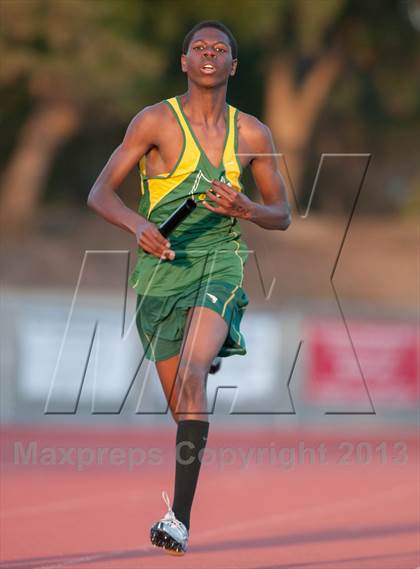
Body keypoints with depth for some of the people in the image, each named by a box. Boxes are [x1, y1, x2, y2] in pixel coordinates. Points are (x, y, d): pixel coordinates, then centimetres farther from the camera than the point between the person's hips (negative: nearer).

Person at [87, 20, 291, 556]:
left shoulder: (252, 134, 6)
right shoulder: (156, 121, -1)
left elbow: (282, 215, 14)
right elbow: (100, 193, -3)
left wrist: (245, 208, -8)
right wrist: (139, 226, -23)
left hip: (220, 261, -1)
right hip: (161, 266, 1)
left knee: (192, 373, -26)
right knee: (181, 404, 5)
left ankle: (179, 517, -30)